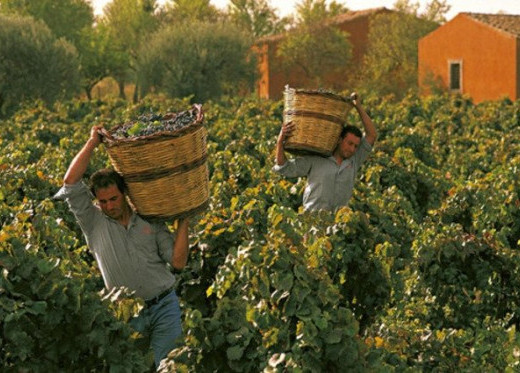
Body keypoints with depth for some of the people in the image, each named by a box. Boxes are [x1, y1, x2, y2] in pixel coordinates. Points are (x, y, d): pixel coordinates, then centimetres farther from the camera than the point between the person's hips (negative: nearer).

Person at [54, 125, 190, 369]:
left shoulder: (152, 223, 5)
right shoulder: (94, 223, 3)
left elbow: (178, 262, 0)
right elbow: (70, 183, -8)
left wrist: (183, 221, -3)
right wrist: (92, 142, -4)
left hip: (164, 306, 0)